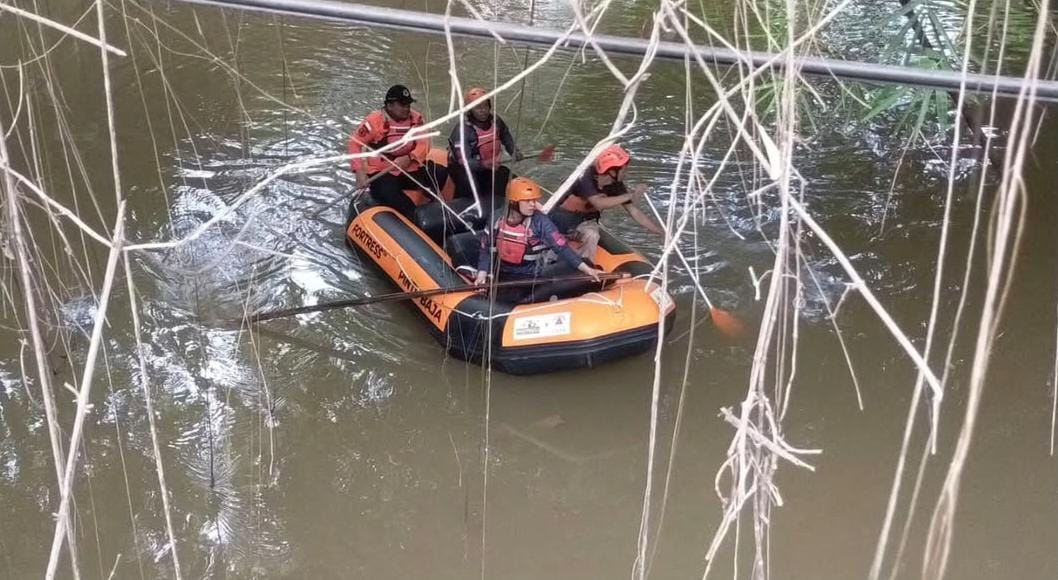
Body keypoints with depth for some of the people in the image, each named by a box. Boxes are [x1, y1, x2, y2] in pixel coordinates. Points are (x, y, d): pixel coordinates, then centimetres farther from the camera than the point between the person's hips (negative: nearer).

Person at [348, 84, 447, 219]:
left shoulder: (416, 118, 1)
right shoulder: (374, 121, -12)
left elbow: (424, 144, -5)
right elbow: (354, 144, -9)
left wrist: (409, 158, -26)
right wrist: (360, 172, -20)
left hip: (411, 168, 4)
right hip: (382, 172, -4)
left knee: (440, 173, -16)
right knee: (388, 194, -36)